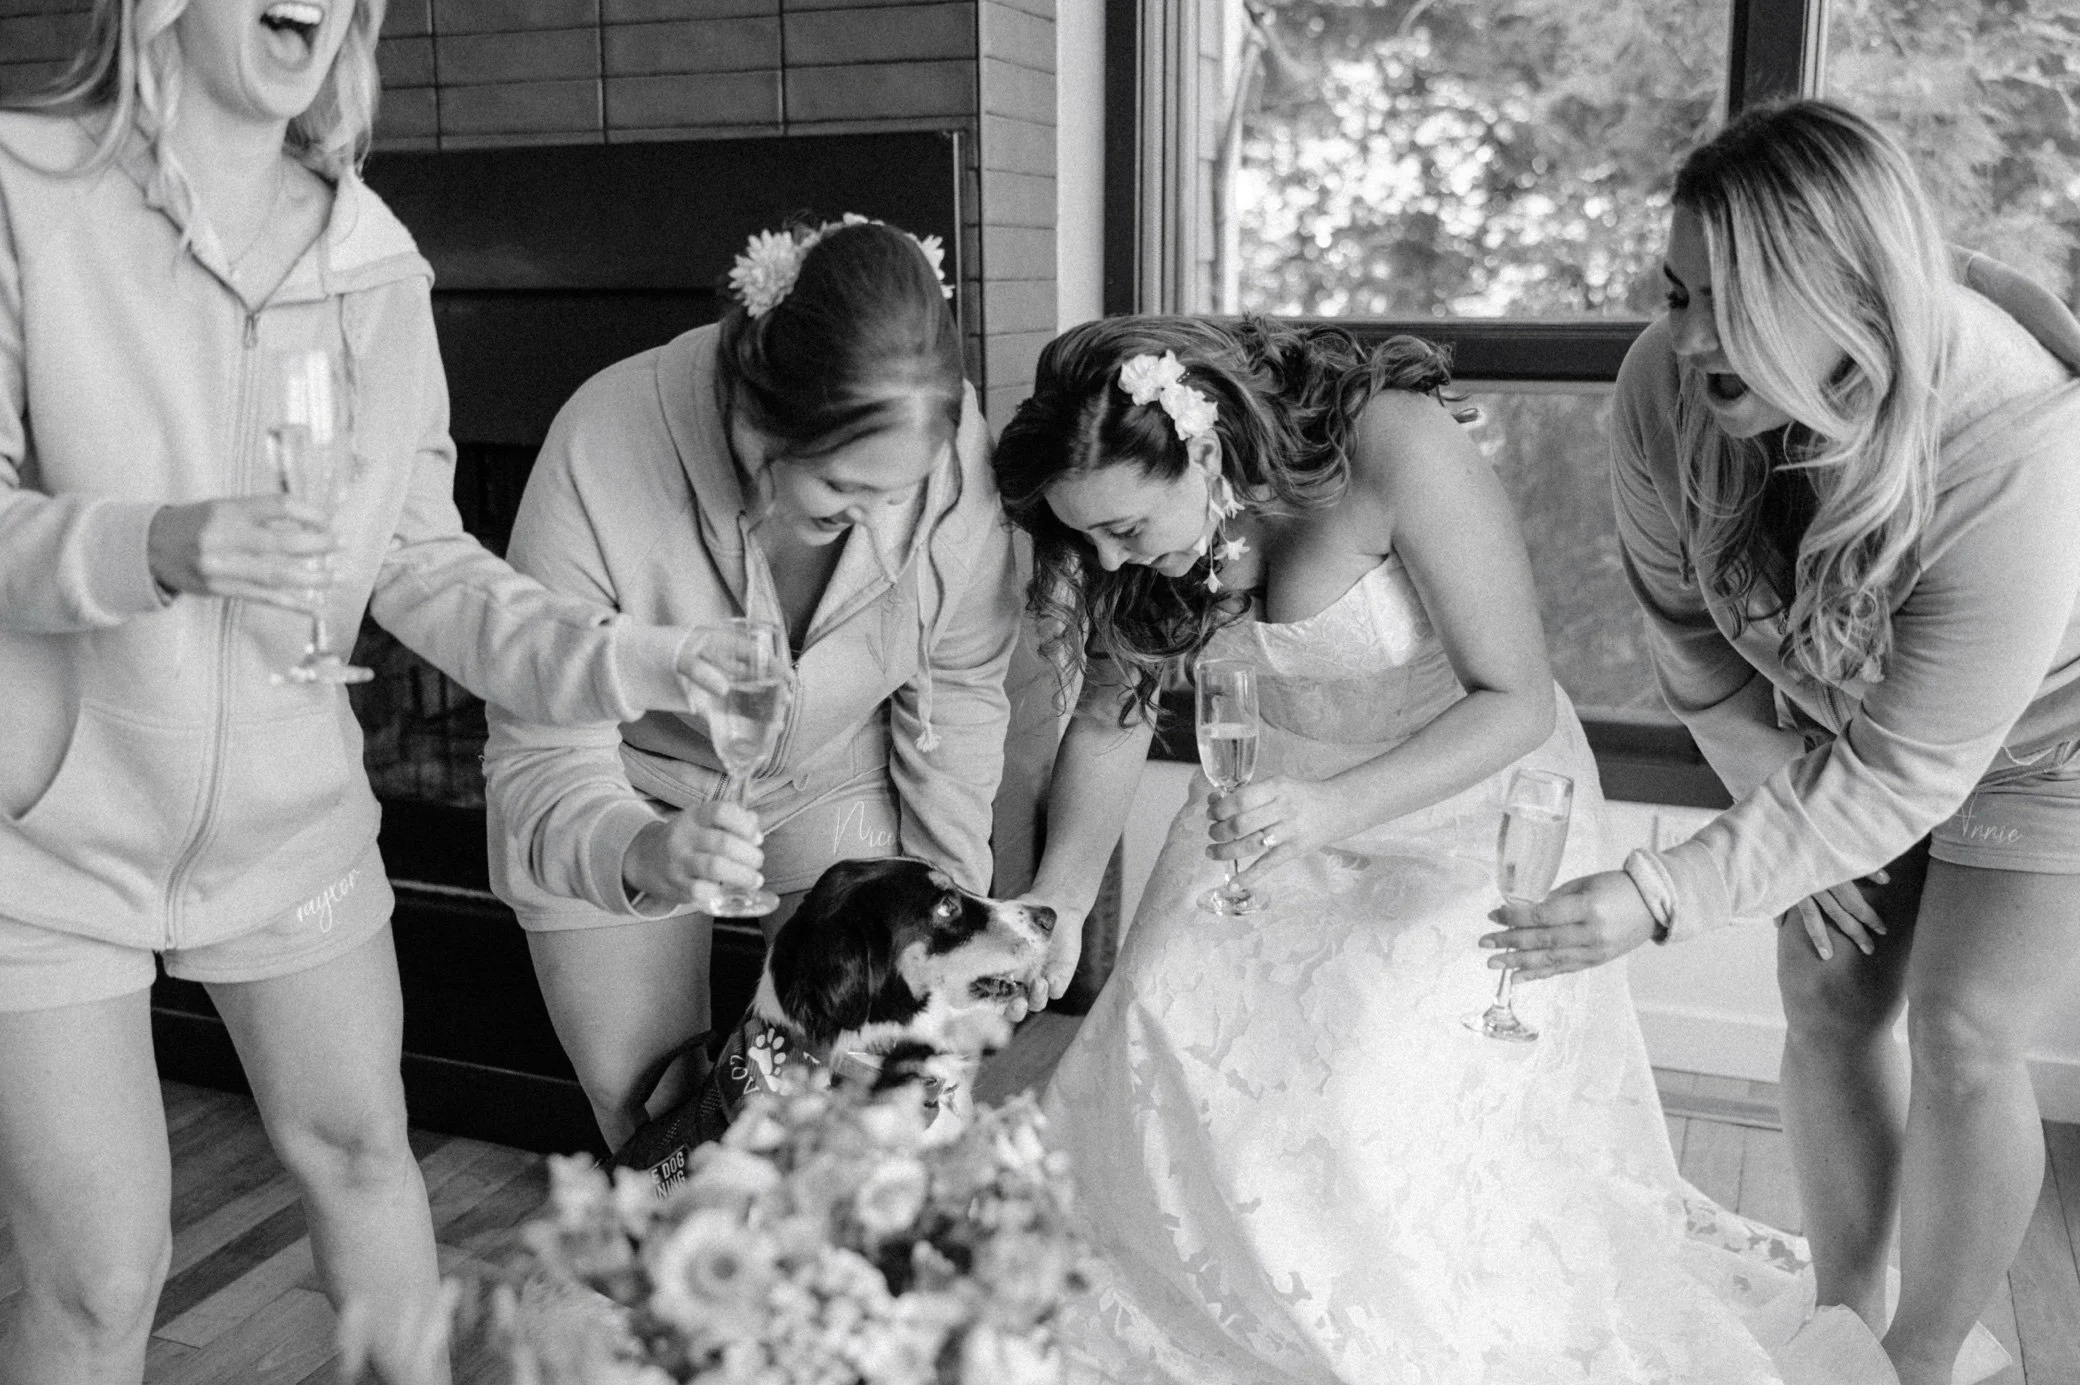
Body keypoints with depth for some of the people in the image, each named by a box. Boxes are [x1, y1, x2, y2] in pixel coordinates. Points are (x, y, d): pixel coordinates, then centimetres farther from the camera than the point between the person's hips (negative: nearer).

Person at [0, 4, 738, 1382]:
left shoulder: (374, 257, -1)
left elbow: (418, 553, 1)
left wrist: (596, 654, -13)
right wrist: (156, 545, -34)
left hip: (287, 811, 4)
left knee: (360, 1149, 17)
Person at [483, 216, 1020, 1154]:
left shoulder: (946, 440, -26)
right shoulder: (602, 452, -33)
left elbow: (959, 688, -9)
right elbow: (542, 760, -27)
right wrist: (639, 855, -49)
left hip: (839, 785, 2)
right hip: (622, 810, -1)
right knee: (655, 1121, 4)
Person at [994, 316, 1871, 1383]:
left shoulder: (1399, 453, -32)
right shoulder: (1149, 517, -14)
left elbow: (1514, 701, -27)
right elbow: (1110, 716, 0)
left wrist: (1334, 806, -39)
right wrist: (1059, 903, -8)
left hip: (1473, 796, -5)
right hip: (1289, 793, 5)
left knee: (1390, 1110, -17)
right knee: (1168, 1027, -6)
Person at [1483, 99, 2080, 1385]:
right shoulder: (1669, 387, -28)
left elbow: (1900, 776, -35)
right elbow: (1688, 620, -9)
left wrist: (1662, 898, -39)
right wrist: (1783, 802, -11)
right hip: (1833, 709, 5)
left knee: (1961, 1041, -3)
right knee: (1829, 1004, 8)